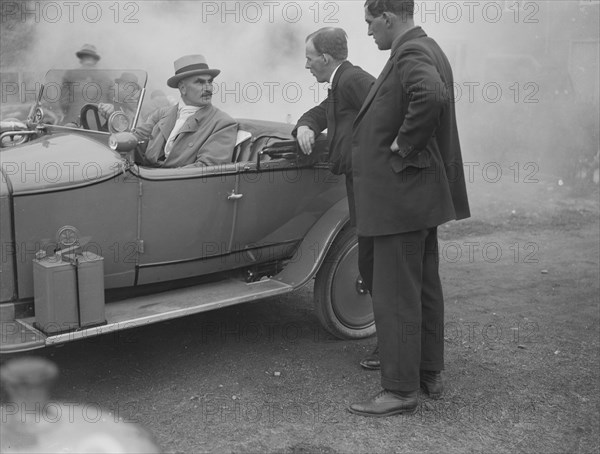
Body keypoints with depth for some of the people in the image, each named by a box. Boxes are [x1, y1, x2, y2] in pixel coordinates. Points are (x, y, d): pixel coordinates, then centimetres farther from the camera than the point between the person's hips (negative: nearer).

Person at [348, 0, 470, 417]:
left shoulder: (411, 53, -16)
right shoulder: (426, 49, 15)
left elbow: (432, 97, -37)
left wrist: (404, 145, -23)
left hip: (403, 193, -11)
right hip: (421, 192, 11)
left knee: (395, 296, -3)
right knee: (424, 287, 17)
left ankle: (401, 390, 7)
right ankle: (430, 373, 30)